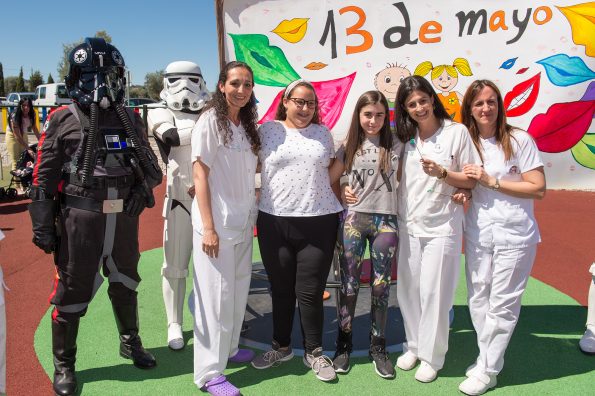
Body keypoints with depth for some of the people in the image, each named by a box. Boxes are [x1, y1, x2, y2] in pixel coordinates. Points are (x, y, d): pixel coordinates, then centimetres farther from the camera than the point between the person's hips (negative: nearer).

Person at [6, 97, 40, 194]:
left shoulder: (32, 115, -15)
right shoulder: (15, 117, -30)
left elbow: (35, 129, -4)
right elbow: (17, 136, -29)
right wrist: (28, 149, -33)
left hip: (23, 136, 5)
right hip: (12, 136, -5)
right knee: (15, 162, -8)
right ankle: (18, 187, -9)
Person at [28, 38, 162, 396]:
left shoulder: (131, 120, 6)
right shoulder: (63, 121, -5)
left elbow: (151, 166, 15)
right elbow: (43, 178, -5)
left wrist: (144, 186, -6)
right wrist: (43, 226, -7)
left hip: (124, 216, 4)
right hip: (80, 218, -4)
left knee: (125, 283, 20)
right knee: (72, 292, 4)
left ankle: (131, 343, 41)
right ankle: (64, 365, 25)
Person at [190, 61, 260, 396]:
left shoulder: (247, 124, 10)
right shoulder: (210, 121, -10)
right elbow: (200, 174, -13)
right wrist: (208, 227, -18)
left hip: (243, 221, 7)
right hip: (217, 222, -7)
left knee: (239, 289, 16)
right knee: (216, 295, -1)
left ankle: (229, 349, 34)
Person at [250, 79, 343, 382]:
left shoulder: (323, 133, 11)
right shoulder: (268, 130, 5)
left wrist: (342, 199, 11)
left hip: (318, 223, 1)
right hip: (274, 221, 0)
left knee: (310, 292, 4)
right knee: (281, 290, 11)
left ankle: (314, 352, 23)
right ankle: (281, 347, 31)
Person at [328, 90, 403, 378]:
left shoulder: (396, 146, 3)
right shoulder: (348, 147, 6)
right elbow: (330, 179, 12)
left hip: (385, 221, 0)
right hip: (353, 219, 0)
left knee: (380, 286, 7)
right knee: (349, 284, 6)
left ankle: (378, 347, 22)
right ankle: (344, 344, 22)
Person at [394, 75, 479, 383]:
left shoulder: (456, 132, -6)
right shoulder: (405, 137, 6)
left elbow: (471, 180, -4)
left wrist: (442, 173, -20)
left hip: (442, 227, -4)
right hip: (408, 225, 4)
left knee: (434, 293, 4)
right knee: (408, 291, 12)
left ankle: (432, 357, 22)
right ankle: (413, 346, 32)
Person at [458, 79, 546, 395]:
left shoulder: (519, 140, -8)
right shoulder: (468, 142, 5)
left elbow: (538, 189, -12)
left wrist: (492, 181, -16)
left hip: (515, 235, -4)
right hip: (478, 234, 5)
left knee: (502, 305, 3)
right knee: (478, 300, 12)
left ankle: (486, 370, 17)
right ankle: (489, 359, 30)